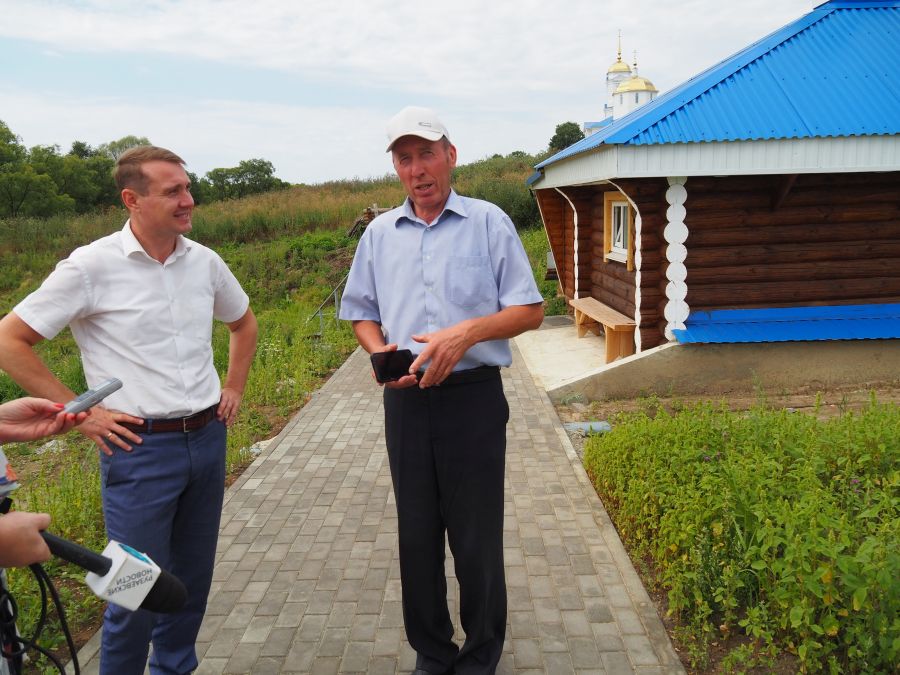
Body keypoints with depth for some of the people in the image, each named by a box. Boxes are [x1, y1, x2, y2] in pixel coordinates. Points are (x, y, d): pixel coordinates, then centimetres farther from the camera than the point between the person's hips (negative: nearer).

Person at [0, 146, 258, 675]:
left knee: (193, 580, 18)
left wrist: (235, 387, 13)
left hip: (208, 439, 5)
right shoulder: (92, 266, -11)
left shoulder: (205, 261, 3)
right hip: (140, 448, -5)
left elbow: (244, 322, 22)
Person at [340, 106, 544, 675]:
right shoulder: (380, 233, 11)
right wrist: (379, 351, -6)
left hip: (473, 397, -3)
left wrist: (467, 333, -19)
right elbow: (361, 313, 16)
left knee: (477, 538, 6)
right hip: (405, 399, 4)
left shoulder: (488, 222, -1)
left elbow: (530, 310, -3)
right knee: (417, 536, 13)